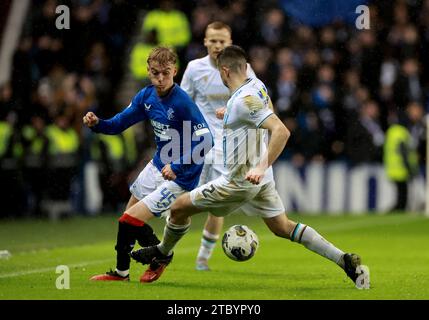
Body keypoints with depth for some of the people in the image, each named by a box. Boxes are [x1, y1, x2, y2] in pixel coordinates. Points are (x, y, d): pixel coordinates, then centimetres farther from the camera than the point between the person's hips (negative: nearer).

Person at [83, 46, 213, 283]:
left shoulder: (182, 102, -25)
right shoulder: (147, 96, -2)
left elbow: (205, 141, -28)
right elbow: (119, 123, 5)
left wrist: (176, 167, -34)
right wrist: (97, 124, -15)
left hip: (180, 177, -8)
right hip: (158, 166, 8)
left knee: (131, 220, -11)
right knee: (128, 216, 20)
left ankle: (160, 257, 14)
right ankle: (121, 272, 40)